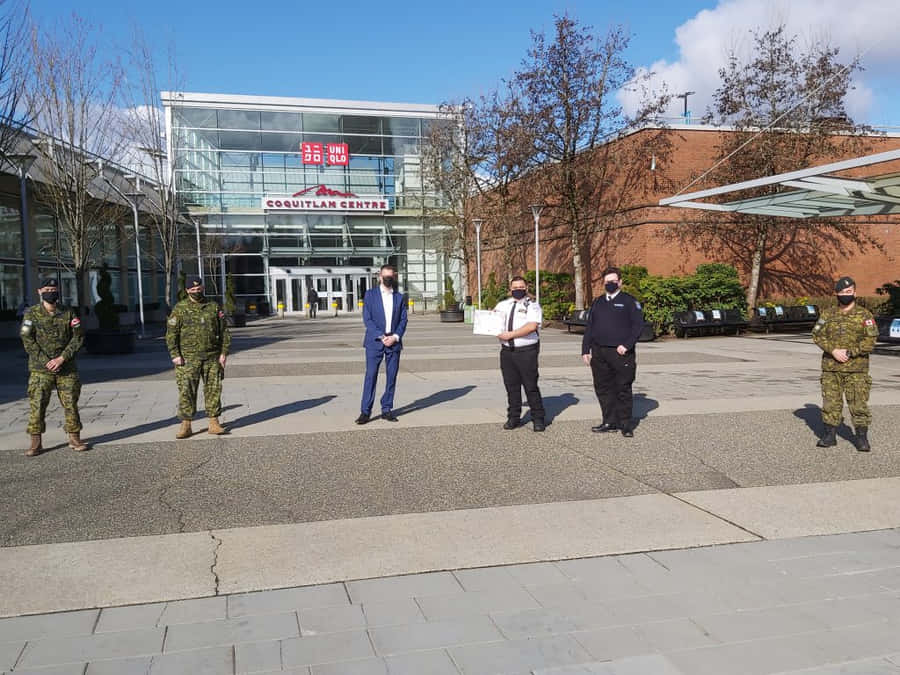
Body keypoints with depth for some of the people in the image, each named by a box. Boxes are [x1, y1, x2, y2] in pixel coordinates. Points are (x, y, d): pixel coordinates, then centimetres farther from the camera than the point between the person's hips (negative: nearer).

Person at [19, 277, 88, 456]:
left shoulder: (68, 313, 4)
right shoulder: (31, 314, 0)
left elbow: (78, 337, 0)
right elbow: (27, 339, -6)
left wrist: (62, 358, -11)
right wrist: (46, 361, -14)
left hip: (67, 368, 1)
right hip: (40, 369, -1)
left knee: (71, 403, 4)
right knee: (37, 405, -3)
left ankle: (74, 439, 15)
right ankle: (36, 443, 4)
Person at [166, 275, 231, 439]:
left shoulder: (214, 306, 8)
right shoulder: (179, 309, 2)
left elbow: (224, 331, 9)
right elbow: (171, 333, 0)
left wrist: (224, 352, 0)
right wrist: (175, 355, -9)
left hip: (212, 358, 2)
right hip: (188, 358, -2)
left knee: (213, 390, 4)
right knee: (186, 391, -3)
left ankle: (214, 423, 12)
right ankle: (186, 426, 4)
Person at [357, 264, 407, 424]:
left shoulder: (400, 297, 12)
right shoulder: (370, 294, 3)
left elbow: (403, 320, 8)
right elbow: (367, 319, -3)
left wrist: (395, 337, -8)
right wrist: (381, 336, -12)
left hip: (394, 342, 3)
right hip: (374, 342, -3)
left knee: (391, 377, 3)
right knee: (370, 376, -6)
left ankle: (387, 409, 12)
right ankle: (365, 411, -2)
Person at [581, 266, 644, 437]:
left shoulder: (629, 301, 1)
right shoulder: (598, 303, 16)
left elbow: (638, 325, -5)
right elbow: (589, 327, 16)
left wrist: (627, 345, -15)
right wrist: (585, 350, 9)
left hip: (621, 353, -5)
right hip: (599, 353, 5)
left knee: (623, 390, 0)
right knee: (603, 388, 8)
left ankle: (626, 424, 9)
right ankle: (610, 422, 17)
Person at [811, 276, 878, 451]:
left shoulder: (864, 315, 1)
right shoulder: (827, 314, 9)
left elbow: (870, 340, -7)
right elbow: (817, 335, 1)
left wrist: (849, 353, -16)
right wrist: (834, 350, -13)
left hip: (856, 369, -2)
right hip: (830, 368, 2)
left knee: (859, 404, -1)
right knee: (830, 403, 5)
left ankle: (862, 438, 8)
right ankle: (829, 435, 14)